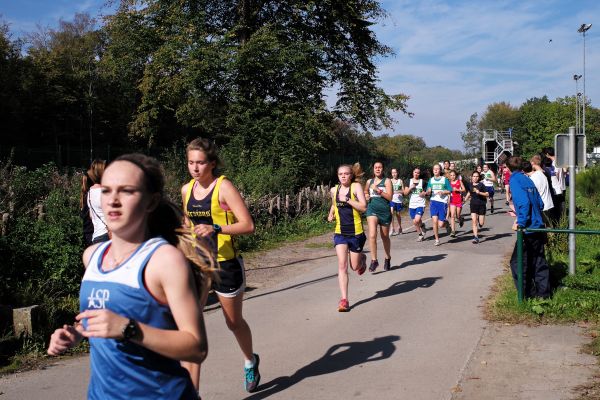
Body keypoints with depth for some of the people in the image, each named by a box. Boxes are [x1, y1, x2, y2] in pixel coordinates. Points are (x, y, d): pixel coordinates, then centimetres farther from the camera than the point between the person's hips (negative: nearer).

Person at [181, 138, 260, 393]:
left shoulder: (223, 187, -12)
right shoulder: (187, 189, 4)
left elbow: (248, 225, -18)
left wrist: (215, 229, -30)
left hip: (225, 264, -4)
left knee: (234, 322, 15)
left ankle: (250, 361, 45)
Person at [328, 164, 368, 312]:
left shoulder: (356, 186, -7)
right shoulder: (334, 190, 6)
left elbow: (363, 207, -17)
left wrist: (347, 199, -23)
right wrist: (331, 214, 9)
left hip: (356, 232, -3)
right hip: (340, 232, 3)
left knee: (355, 266, 9)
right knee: (342, 266, -9)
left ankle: (362, 258, 46)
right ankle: (344, 299, -7)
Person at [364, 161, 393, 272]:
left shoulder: (387, 181, 0)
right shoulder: (369, 181, 10)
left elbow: (389, 197, -9)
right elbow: (365, 192, 29)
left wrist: (378, 190, -18)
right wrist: (366, 196, 7)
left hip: (384, 210, -1)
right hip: (372, 209, 1)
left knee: (385, 237, 13)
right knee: (372, 235, -17)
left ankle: (387, 258, 34)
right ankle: (374, 260, -11)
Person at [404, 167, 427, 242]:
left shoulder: (422, 181, 2)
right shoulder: (409, 181, 6)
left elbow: (425, 192, 10)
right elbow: (405, 193, 2)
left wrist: (423, 194, -12)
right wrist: (410, 188, -13)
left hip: (420, 204, -3)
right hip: (412, 205, 3)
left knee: (417, 220, -22)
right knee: (414, 222, 7)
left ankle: (422, 225, 10)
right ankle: (420, 235, 25)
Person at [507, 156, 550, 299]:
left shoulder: (515, 180, -9)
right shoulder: (527, 179, 13)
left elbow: (524, 202, -22)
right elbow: (540, 204, 15)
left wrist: (520, 222, -19)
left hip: (528, 228, -8)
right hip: (538, 226, 8)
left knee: (518, 262, 4)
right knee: (539, 261, 15)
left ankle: (527, 293, 9)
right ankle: (543, 293, 22)